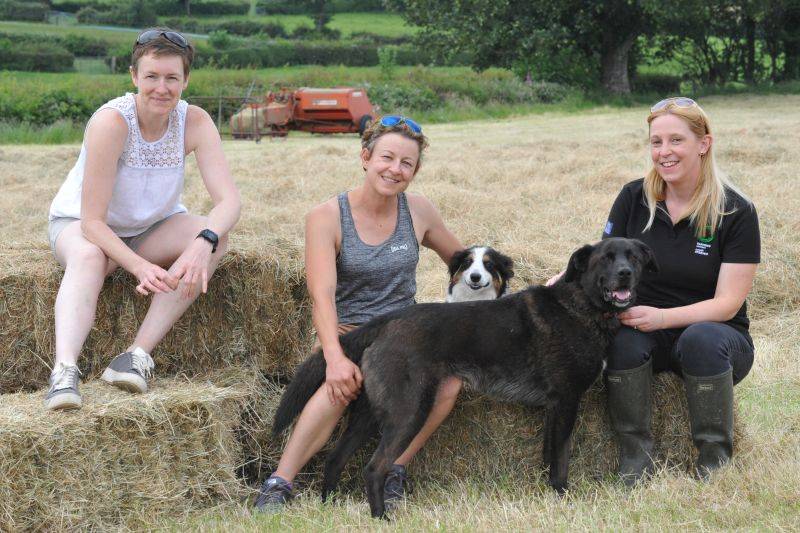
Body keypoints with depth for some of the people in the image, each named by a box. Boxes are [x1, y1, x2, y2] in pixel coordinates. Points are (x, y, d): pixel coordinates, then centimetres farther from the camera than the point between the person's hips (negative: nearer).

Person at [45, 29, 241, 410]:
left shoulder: (195, 122, -18)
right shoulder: (111, 122, -29)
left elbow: (228, 199, -25)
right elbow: (92, 222, -29)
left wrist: (204, 241, -47)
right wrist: (139, 266, -44)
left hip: (153, 228, 4)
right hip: (79, 223, -4)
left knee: (215, 238, -24)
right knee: (87, 257, -37)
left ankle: (138, 354, -31)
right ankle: (65, 370, -54)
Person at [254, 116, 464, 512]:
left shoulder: (418, 211, 3)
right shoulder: (326, 217, -8)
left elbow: (460, 259, 21)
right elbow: (323, 295, -20)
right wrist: (335, 358, -34)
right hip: (346, 333, -3)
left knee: (449, 374, -30)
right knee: (342, 383, -38)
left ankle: (393, 473, -19)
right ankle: (278, 485, -34)